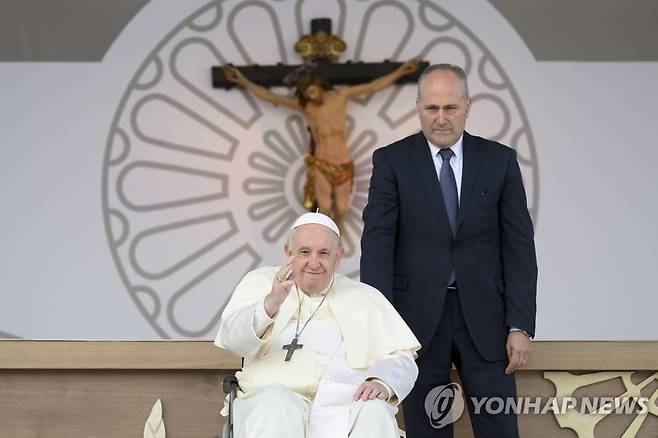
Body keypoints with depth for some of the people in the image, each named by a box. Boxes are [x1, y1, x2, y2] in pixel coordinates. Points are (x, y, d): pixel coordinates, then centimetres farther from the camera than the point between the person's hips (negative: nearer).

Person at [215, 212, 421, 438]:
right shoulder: (262, 282, 19)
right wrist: (271, 303, -21)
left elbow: (401, 358, 14)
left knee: (375, 414, -32)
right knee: (275, 404, -36)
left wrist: (382, 382, -11)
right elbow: (233, 340, 0)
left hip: (344, 403, 1)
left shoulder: (366, 298, 24)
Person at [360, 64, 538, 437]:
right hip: (418, 317, -1)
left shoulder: (500, 161, 4)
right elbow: (378, 242, -5)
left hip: (484, 317, 1)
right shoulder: (392, 161, 1)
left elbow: (519, 246, 2)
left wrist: (521, 325, -5)